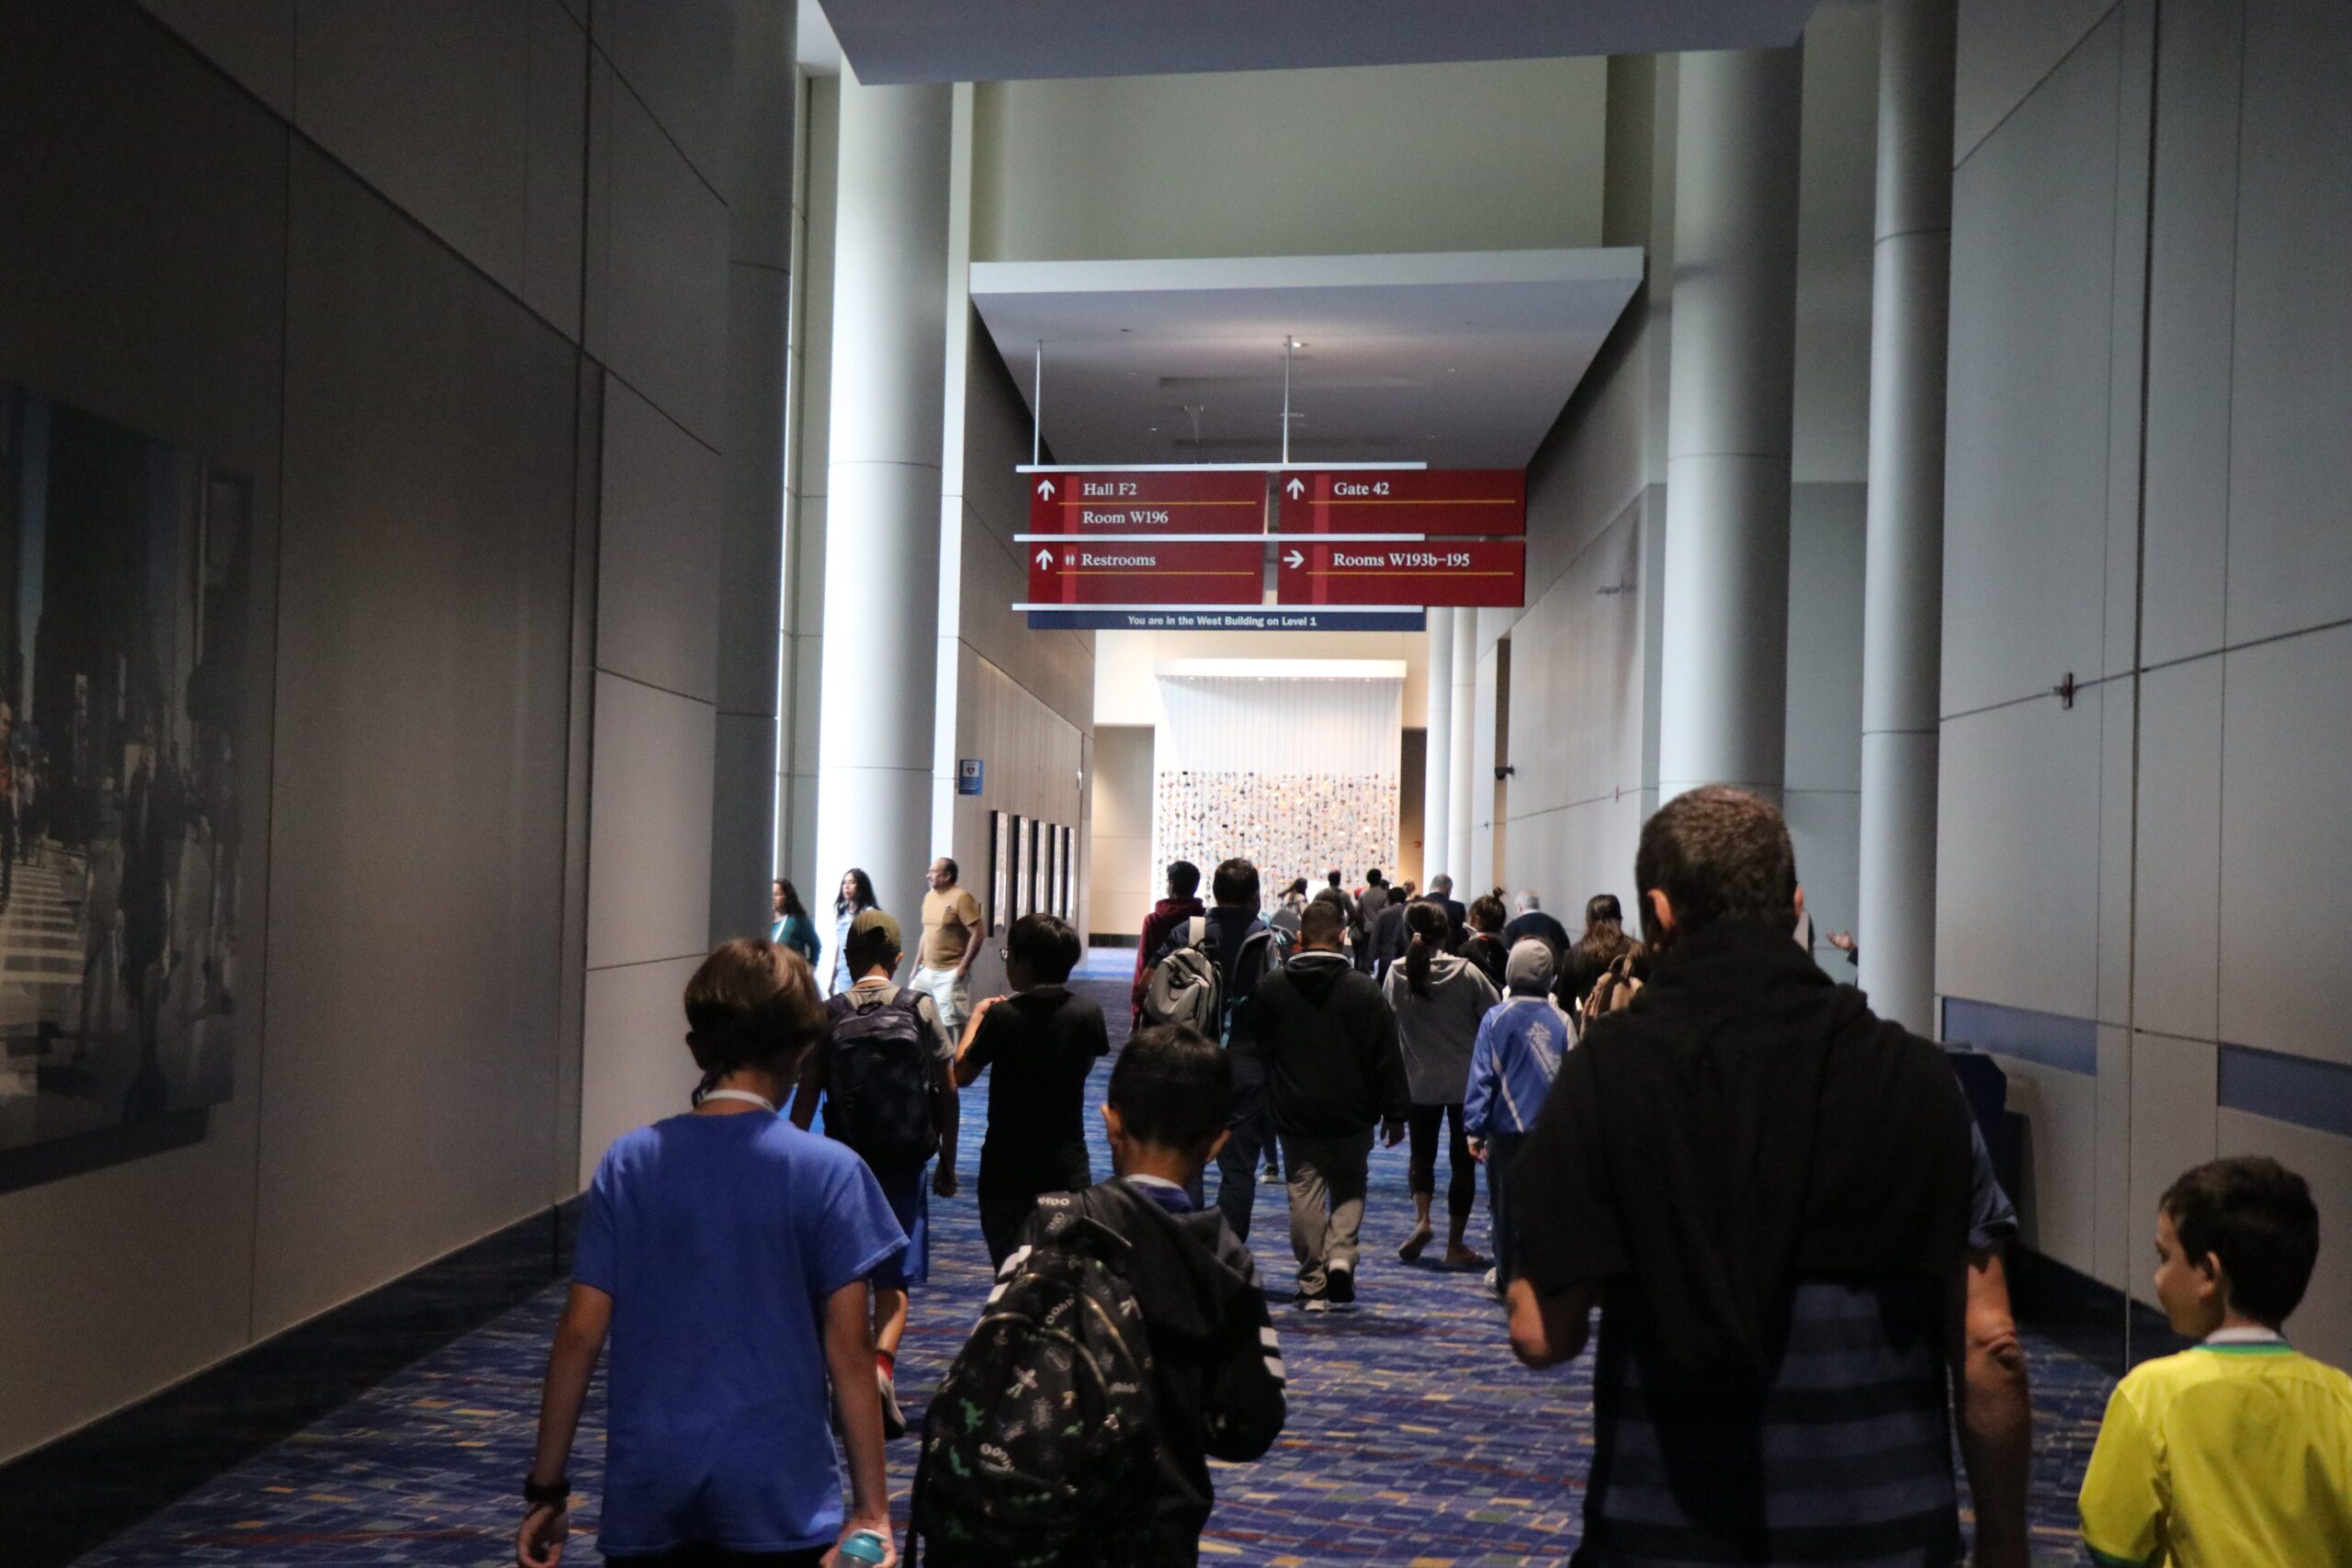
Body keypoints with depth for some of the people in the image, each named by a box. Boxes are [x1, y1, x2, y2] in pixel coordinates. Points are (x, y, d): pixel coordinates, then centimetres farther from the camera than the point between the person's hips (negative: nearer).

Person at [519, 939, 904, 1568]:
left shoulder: (628, 1163, -1)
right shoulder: (828, 1171, -9)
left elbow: (580, 1334, -1)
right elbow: (848, 1351, -9)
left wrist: (546, 1487, 8)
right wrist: (872, 1508, -3)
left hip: (649, 1492, 3)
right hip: (776, 1492, -2)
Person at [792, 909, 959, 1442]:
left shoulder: (828, 1015, -2)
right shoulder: (921, 1009, -2)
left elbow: (806, 1099, -4)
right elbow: (948, 1092, 0)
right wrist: (947, 1163, 9)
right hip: (904, 1164, -1)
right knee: (894, 1278, 3)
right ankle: (882, 1364, -19)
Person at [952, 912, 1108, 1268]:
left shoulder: (1002, 1016, -14)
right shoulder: (1088, 1014, -6)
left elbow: (962, 1074, -2)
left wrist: (976, 1017, 12)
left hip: (1007, 1172, -2)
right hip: (1069, 1169, 2)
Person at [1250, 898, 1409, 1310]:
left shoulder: (1272, 987, -2)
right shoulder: (1363, 989, -6)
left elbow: (1257, 1048, 7)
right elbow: (1387, 1056, -3)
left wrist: (1267, 1104, 20)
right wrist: (1395, 1113, 3)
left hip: (1294, 1113, 1)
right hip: (1350, 1115, -1)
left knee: (1304, 1191, 7)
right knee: (1349, 1187, 16)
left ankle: (1312, 1281, 8)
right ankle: (1340, 1256, -5)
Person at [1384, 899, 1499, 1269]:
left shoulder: (1397, 974, -8)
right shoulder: (1466, 972, -13)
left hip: (1420, 1082, 2)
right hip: (1466, 1081, -1)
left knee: (1423, 1153, 18)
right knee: (1463, 1159, 7)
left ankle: (1421, 1218, -4)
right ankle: (1456, 1245, 10)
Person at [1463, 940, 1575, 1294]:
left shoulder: (1495, 1019, -7)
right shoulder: (1562, 1021, -4)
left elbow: (1481, 1077, -5)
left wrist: (1474, 1130, 0)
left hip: (1506, 1128, -1)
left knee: (1507, 1204, 10)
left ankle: (1509, 1275, 17)